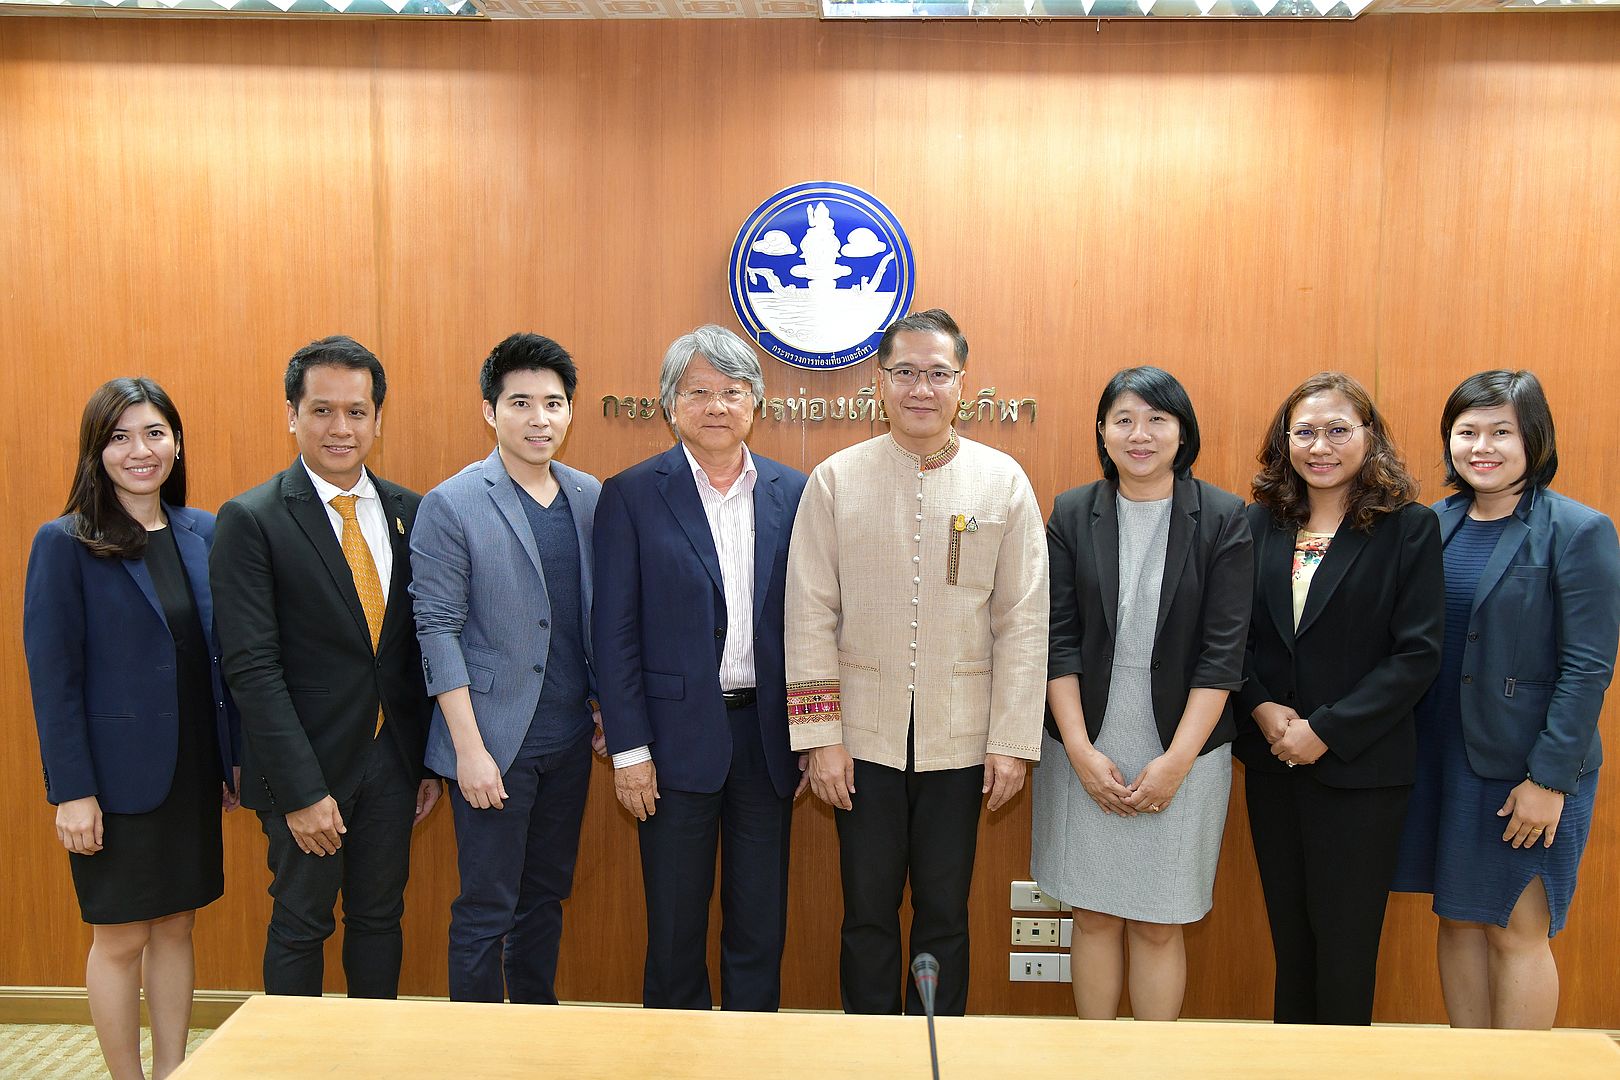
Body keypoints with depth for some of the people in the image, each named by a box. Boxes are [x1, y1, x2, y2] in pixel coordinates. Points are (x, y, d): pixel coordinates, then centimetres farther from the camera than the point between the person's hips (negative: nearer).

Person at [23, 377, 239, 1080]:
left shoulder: (204, 533, 3)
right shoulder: (64, 544, -9)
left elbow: (223, 654, 7)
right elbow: (52, 677, -11)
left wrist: (234, 757, 6)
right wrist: (72, 790, -13)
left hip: (193, 769, 5)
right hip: (118, 777, -4)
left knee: (176, 924, 15)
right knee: (120, 937, 9)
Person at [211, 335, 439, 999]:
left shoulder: (409, 513, 3)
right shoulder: (251, 520, -10)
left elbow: (422, 643, 7)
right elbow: (251, 666, -15)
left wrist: (429, 759, 7)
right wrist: (302, 790, -18)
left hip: (392, 758, 4)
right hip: (308, 765, -4)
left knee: (380, 918, 17)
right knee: (300, 925, 12)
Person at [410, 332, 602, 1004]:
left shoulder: (590, 497, 6)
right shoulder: (451, 506, -9)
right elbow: (437, 630, -11)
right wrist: (470, 747, -15)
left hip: (569, 737, 5)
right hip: (495, 741, -5)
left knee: (546, 896, 18)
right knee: (486, 909, 4)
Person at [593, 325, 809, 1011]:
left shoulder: (793, 493, 4)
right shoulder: (632, 494, -3)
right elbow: (615, 632, -4)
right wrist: (628, 749, -8)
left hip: (767, 733, 3)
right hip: (680, 738, -2)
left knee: (762, 923, 13)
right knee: (675, 923, 10)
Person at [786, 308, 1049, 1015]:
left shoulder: (1003, 481, 0)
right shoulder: (836, 479, -1)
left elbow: (1022, 620, -1)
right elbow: (809, 616, -2)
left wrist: (1013, 742, -4)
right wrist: (820, 738, -5)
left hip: (960, 741, 0)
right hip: (865, 740, 0)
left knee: (945, 916, 13)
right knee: (868, 913, 11)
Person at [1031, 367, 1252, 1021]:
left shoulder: (1223, 520, -2)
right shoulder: (1071, 515, 2)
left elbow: (1223, 651, -6)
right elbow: (1058, 640, -1)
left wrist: (1176, 760, -11)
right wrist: (1082, 750, -8)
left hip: (1182, 751, -1)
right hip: (1086, 749, 2)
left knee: (1158, 925, 7)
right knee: (1094, 915, 11)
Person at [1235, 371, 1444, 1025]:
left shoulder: (1409, 529, -7)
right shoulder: (1259, 523, 4)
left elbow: (1417, 654, -12)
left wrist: (1327, 730, -16)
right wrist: (1261, 708, -11)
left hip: (1361, 767, -4)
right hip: (1270, 761, 4)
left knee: (1346, 940, 7)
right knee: (1288, 930, 16)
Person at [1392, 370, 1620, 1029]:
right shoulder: (1436, 525, 6)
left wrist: (1549, 778, -15)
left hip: (1527, 769, -5)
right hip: (1441, 756, 5)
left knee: (1516, 931, 3)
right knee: (1458, 919, 14)